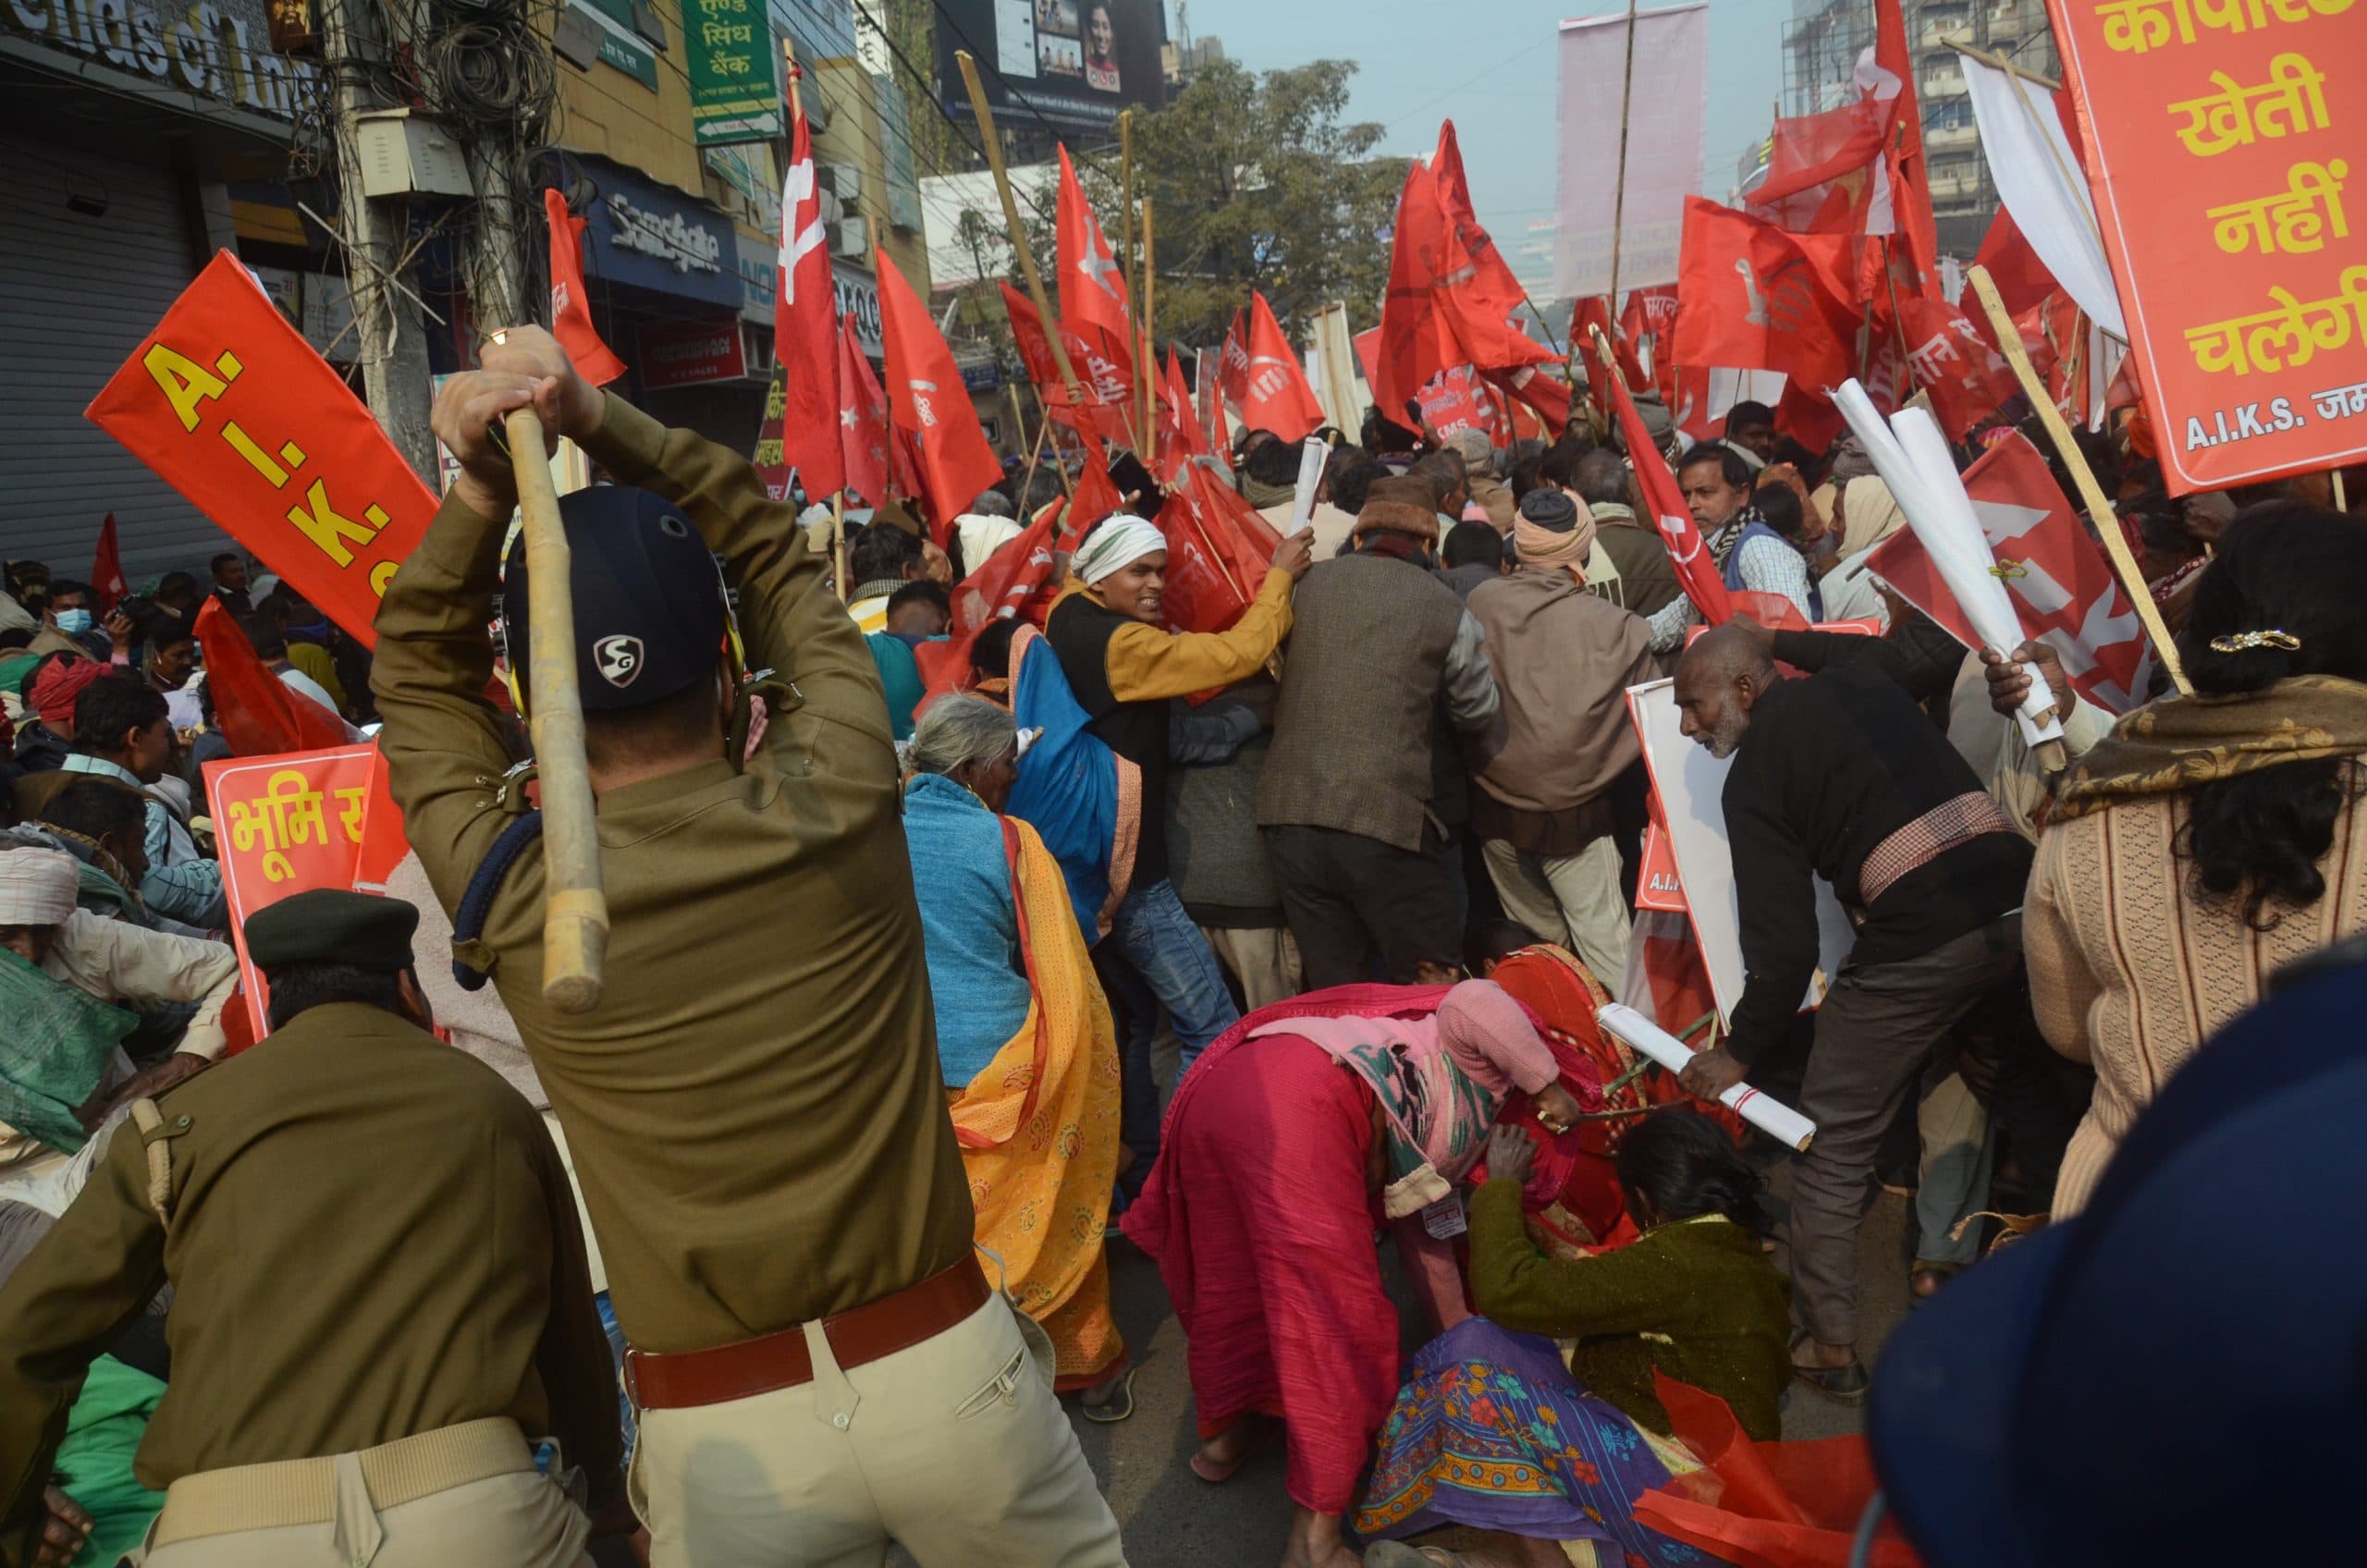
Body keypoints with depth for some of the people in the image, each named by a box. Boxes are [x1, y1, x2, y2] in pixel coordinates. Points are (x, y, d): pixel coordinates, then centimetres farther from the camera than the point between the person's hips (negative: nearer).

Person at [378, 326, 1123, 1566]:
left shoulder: (509, 895, -12)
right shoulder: (840, 804, -15)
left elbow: (417, 678, 8)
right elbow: (774, 552, 3)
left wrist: (477, 496, -5)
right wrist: (600, 421, -3)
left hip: (721, 1433, 0)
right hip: (946, 1369, 1)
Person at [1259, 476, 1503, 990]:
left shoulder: (1313, 582, 8)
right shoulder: (1447, 610, -1)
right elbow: (1483, 715, 10)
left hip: (1289, 816, 4)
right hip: (1388, 822, -3)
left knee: (1334, 991, 14)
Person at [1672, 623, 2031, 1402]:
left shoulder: (1753, 776, 0)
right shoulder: (1857, 681, 16)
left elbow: (1784, 946, -3)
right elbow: (1884, 648, 46)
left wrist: (1738, 1052, 8)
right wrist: (1776, 639, 49)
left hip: (1919, 942, -6)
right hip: (2020, 900, 6)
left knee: (1832, 1145, 8)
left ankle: (1831, 1350, 15)